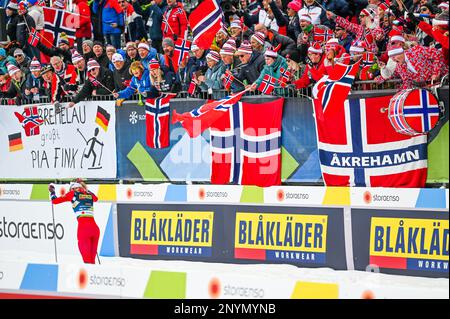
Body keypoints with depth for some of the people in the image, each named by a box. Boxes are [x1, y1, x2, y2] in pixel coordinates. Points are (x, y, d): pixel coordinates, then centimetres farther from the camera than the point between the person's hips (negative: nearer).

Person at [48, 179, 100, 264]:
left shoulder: (73, 193, 8)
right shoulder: (90, 194, 20)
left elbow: (55, 201, 15)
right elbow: (96, 199, 45)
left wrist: (52, 192, 34)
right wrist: (86, 190, 52)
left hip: (83, 227, -5)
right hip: (95, 227, 5)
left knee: (87, 258, -5)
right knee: (92, 258, 12)